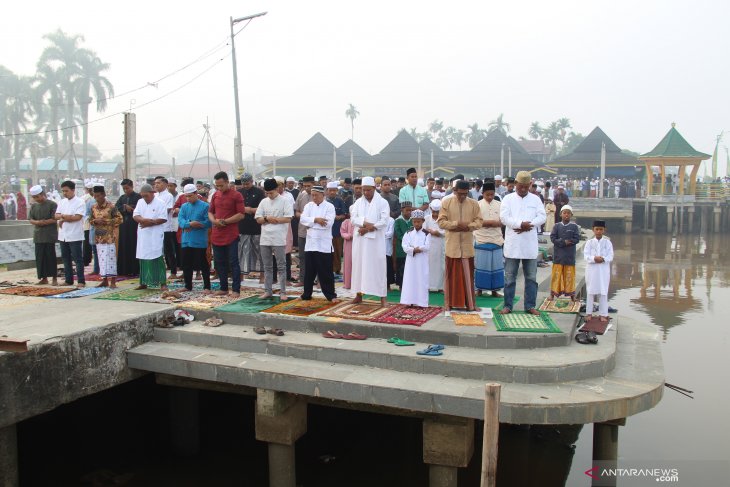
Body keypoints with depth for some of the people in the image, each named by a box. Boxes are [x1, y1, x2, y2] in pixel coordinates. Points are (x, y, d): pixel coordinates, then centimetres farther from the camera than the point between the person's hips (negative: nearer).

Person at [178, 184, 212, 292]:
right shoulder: (184, 206, 11)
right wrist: (190, 224, -22)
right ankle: (188, 286, 24)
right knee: (186, 264, 12)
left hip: (200, 241, -5)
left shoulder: (205, 206, -5)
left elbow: (208, 222, -12)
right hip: (186, 241, 5)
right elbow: (180, 220, -1)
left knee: (203, 264, 0)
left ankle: (207, 287, 7)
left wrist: (191, 225, -13)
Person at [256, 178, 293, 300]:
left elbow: (288, 219, -10)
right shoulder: (263, 202, 10)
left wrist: (273, 219, -10)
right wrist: (267, 218, -11)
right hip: (265, 238, 5)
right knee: (267, 267, 11)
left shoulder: (284, 201, -3)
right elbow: (258, 219, 8)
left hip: (279, 239, -5)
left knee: (281, 266, 1)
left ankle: (283, 291, 6)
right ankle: (268, 291, 18)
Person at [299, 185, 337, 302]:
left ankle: (331, 295, 10)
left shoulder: (329, 206, -3)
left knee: (325, 272, 1)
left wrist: (310, 223, -9)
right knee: (309, 271, 10)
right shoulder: (309, 205, 10)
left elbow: (328, 223, -16)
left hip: (324, 245, -4)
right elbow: (302, 219, -4)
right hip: (310, 243, 4)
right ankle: (307, 294, 20)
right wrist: (316, 219, -17)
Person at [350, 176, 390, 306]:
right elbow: (353, 218, 1)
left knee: (377, 265, -4)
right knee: (359, 264, 5)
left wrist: (368, 229, -15)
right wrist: (364, 223, -17)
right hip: (360, 239, 4)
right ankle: (359, 294, 13)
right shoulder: (358, 202, 10)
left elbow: (384, 221, -10)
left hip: (375, 240, -4)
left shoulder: (382, 202, -2)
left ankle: (382, 296, -1)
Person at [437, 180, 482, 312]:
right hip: (452, 245, -1)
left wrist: (467, 226, -16)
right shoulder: (446, 202, -1)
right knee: (451, 274, 5)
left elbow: (479, 222, 2)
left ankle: (470, 303, 12)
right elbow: (441, 222, -6)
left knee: (468, 274, 6)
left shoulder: (474, 204, 3)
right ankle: (449, 303, 13)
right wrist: (457, 224, -17)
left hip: (467, 245, 1)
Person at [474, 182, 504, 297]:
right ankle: (479, 289, 13)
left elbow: (503, 222, 2)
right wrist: (493, 222, -13)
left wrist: (485, 222, -13)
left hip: (496, 240, 2)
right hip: (481, 240, -2)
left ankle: (494, 290, 14)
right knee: (481, 265, 2)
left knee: (496, 266, 5)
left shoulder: (500, 205, 6)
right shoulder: (477, 205, -2)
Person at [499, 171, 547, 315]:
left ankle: (530, 305, 16)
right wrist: (521, 224, -20)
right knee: (509, 276, 4)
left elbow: (542, 217, -1)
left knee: (531, 276, 7)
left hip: (530, 245, 2)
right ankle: (507, 305, 11)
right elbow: (504, 217, -9)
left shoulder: (536, 199, 8)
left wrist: (528, 225, -16)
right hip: (512, 244, -2)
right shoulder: (508, 198, 3)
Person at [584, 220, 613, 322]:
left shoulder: (607, 243, 2)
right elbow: (586, 256, -7)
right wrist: (594, 259, -25)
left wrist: (603, 259, -23)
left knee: (603, 292, 3)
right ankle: (589, 313, 16)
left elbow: (610, 256, -5)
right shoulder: (589, 242, 2)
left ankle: (603, 314, 11)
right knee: (590, 292, 7)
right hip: (591, 269, 0)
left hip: (604, 270, 0)